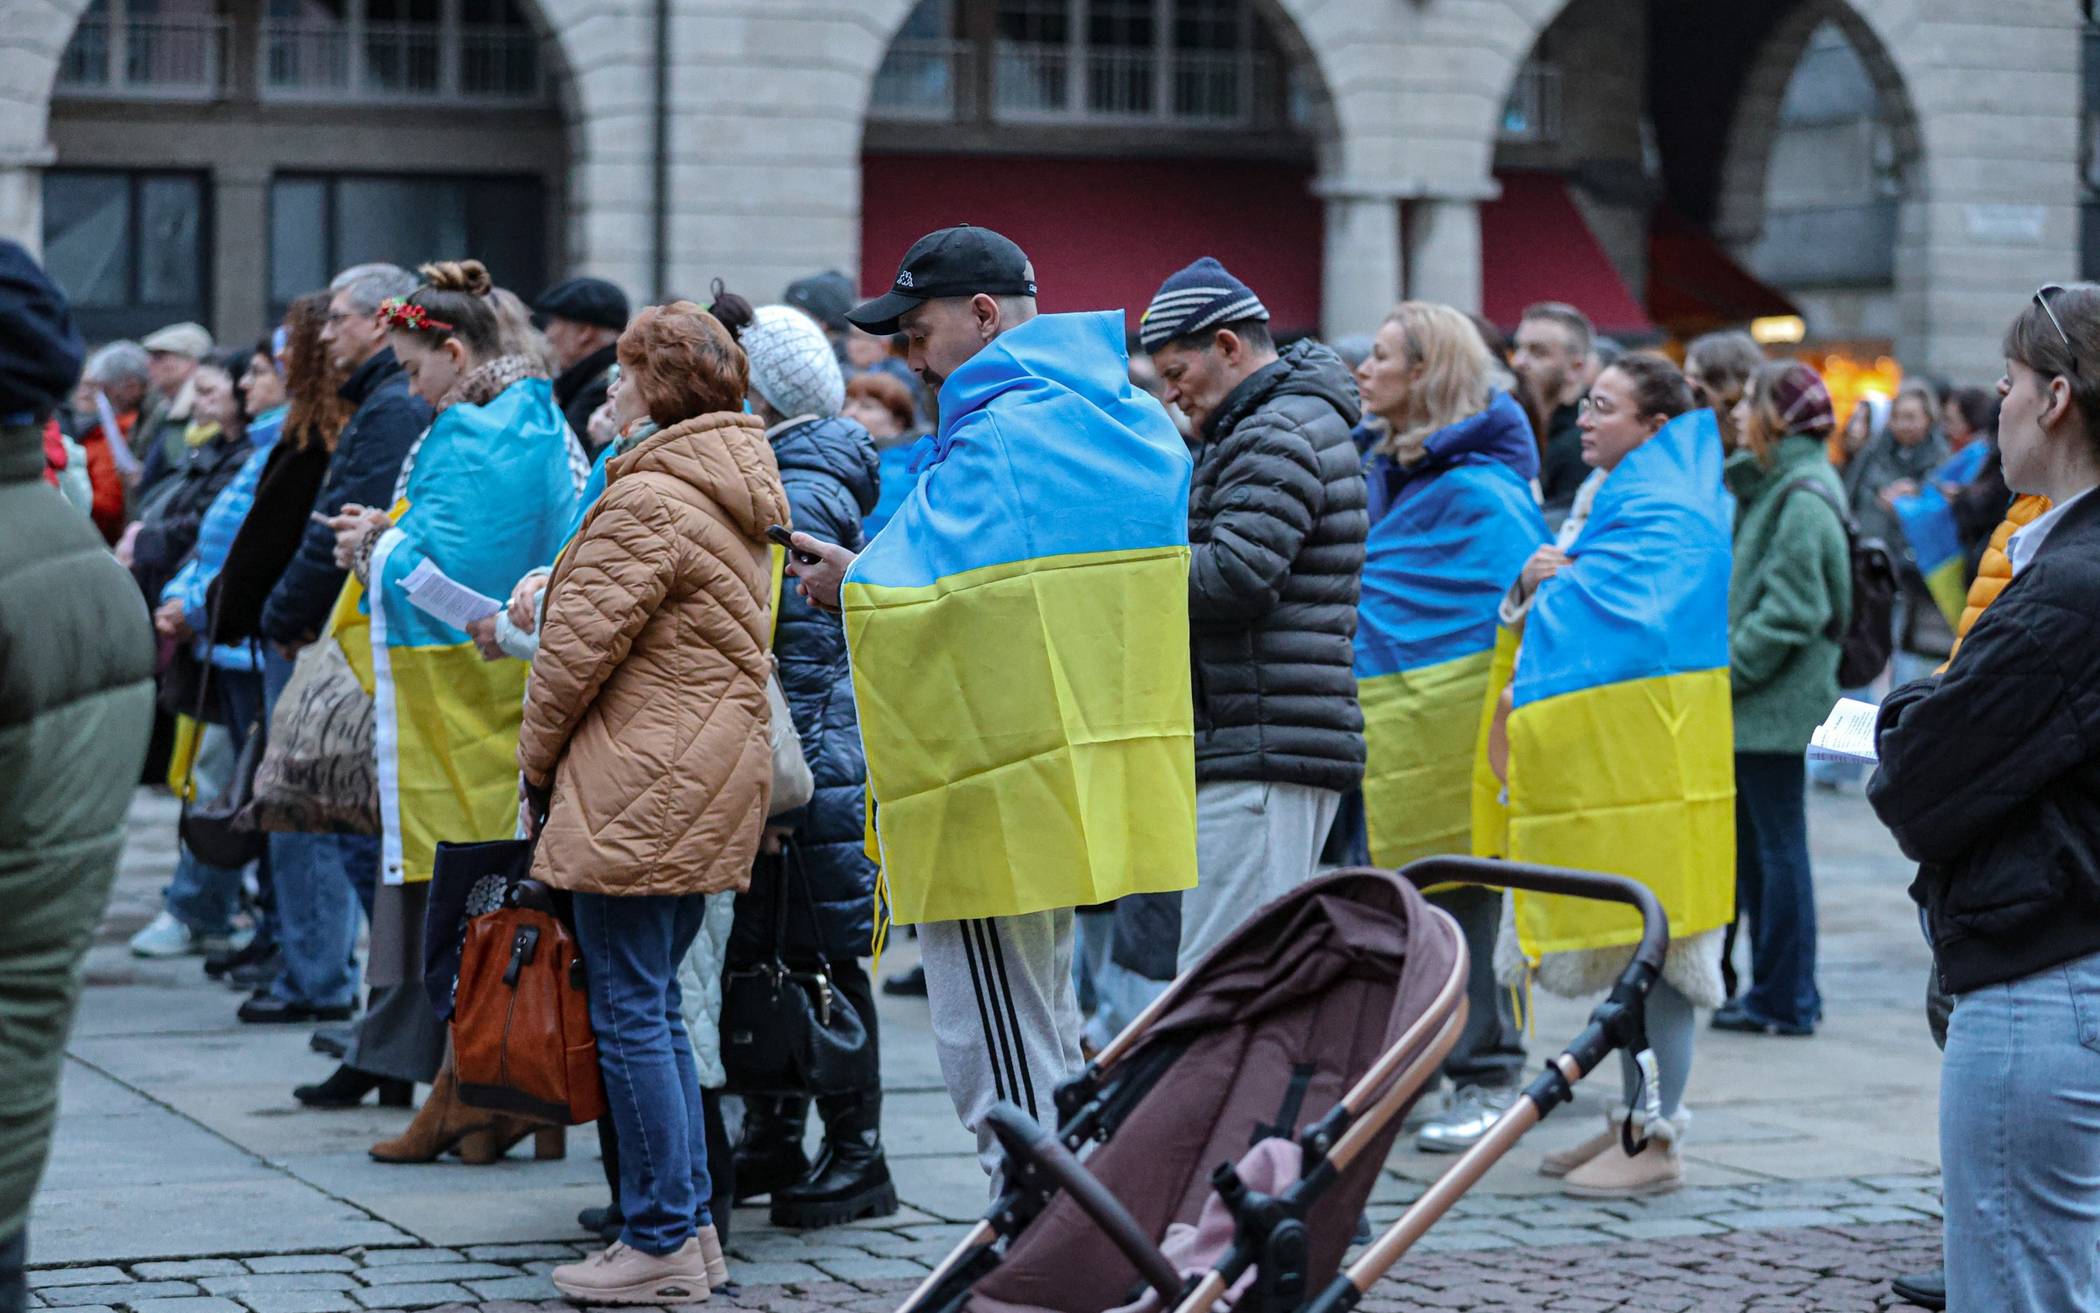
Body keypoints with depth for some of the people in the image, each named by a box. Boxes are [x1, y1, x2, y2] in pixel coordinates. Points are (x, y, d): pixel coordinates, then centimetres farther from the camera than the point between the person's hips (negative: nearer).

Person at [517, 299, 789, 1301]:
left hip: (641, 792, -10)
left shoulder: (649, 499, -15)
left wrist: (536, 765, 1)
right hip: (715, 785, 10)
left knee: (631, 1013, -4)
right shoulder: (742, 495, 15)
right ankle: (691, 1226, 17)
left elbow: (580, 644, -13)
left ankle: (661, 1243, 0)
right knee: (656, 1007, 15)